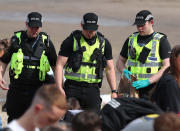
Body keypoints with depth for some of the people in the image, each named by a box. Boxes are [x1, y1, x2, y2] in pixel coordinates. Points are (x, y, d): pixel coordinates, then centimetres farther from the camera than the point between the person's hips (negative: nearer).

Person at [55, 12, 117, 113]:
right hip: (72, 88, -2)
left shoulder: (104, 43, 9)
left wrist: (114, 91, 6)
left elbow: (110, 69, 14)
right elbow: (59, 65, -2)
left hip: (93, 89, 2)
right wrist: (60, 89, -12)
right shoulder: (71, 41, 0)